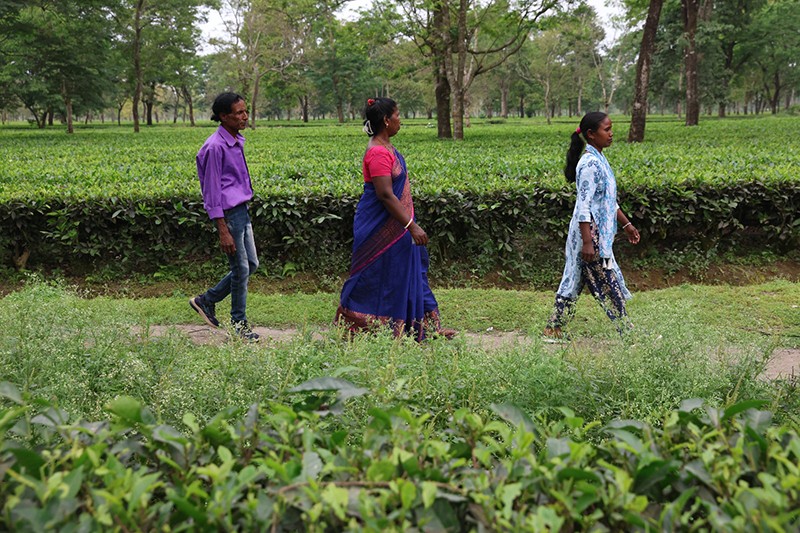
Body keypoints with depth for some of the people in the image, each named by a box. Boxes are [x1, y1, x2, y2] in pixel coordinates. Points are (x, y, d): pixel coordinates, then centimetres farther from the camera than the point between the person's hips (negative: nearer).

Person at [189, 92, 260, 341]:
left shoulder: (237, 141, 11)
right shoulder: (215, 147, -17)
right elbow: (212, 191, -17)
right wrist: (223, 231, -19)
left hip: (242, 210, 9)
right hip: (228, 214, -9)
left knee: (251, 264, 14)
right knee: (241, 269, 0)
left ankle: (207, 300, 27)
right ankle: (239, 325, 15)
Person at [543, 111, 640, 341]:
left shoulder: (599, 159, 13)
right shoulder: (589, 163, -18)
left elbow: (609, 200, 22)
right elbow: (584, 206, -21)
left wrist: (626, 224, 24)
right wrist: (587, 242, -23)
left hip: (600, 233, 10)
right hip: (591, 234, -10)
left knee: (575, 280, 12)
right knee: (608, 285, -1)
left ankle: (553, 330, 18)